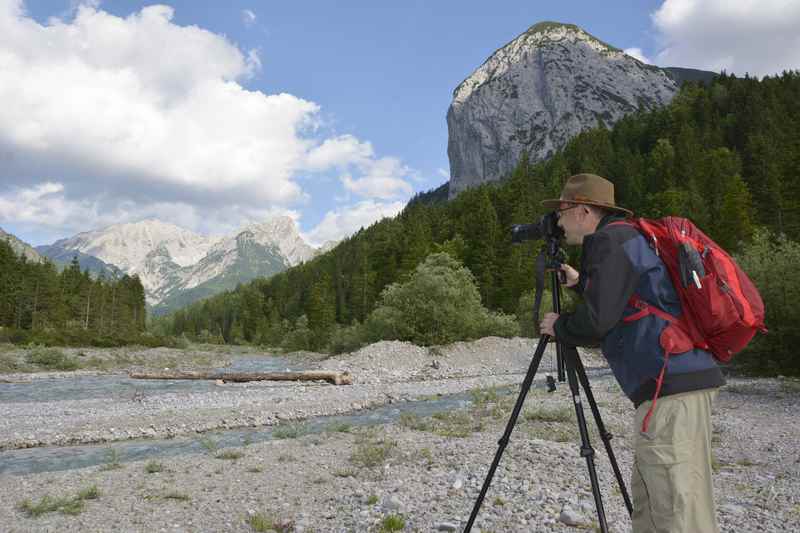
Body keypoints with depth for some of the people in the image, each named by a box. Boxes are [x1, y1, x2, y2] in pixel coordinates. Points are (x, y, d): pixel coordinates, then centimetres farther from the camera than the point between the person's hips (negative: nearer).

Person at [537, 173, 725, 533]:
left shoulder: (611, 239, -8)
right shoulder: (622, 239, 22)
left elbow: (597, 321, -17)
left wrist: (558, 327, 1)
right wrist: (581, 283, 30)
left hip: (672, 384, -11)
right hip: (675, 379, 11)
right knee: (649, 501, 16)